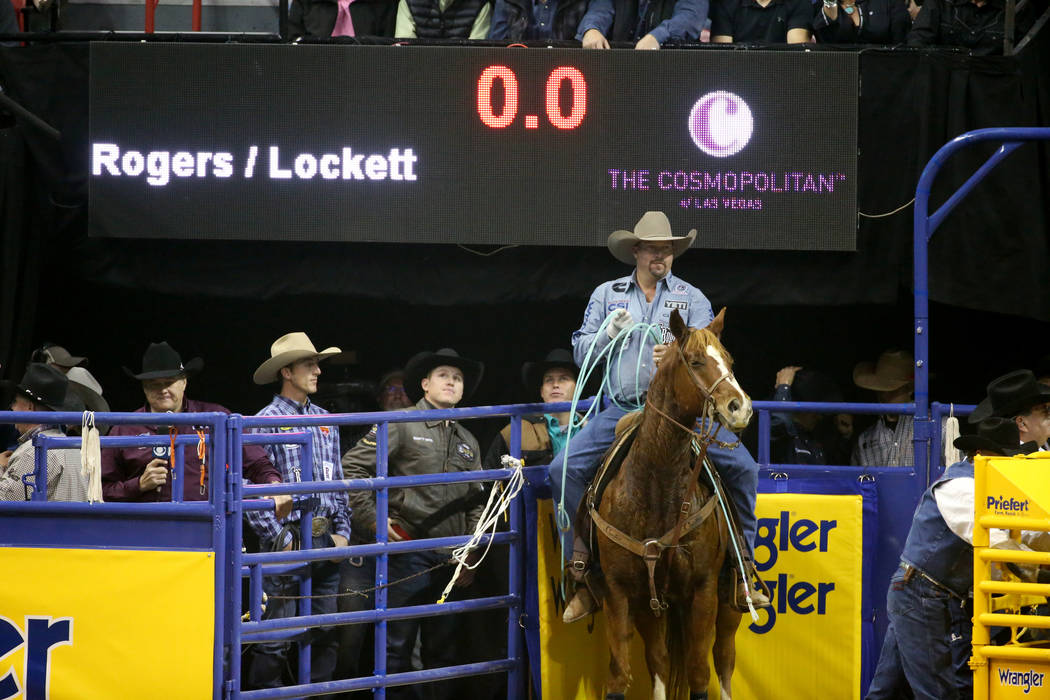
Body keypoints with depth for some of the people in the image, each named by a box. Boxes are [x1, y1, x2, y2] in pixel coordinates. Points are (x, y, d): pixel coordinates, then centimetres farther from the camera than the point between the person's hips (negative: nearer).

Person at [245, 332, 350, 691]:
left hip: (326, 541, 6)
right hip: (289, 539, -6)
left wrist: (342, 532, 8)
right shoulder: (266, 422, -6)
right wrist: (280, 540, -12)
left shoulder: (325, 420, 14)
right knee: (276, 639, -6)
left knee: (326, 635, 8)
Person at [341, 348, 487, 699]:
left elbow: (476, 503, 20)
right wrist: (372, 518, -12)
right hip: (408, 550, -5)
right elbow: (353, 466, -8)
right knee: (397, 645, -4)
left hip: (451, 559, 6)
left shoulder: (468, 442, 16)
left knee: (444, 647, 10)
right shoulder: (401, 426, -2)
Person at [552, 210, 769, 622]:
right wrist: (609, 332, -10)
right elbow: (581, 354, 11)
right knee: (565, 468, -17)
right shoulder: (607, 295, 13)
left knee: (742, 467, -19)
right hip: (623, 409, 1)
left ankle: (742, 570, -6)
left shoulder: (692, 298, 9)